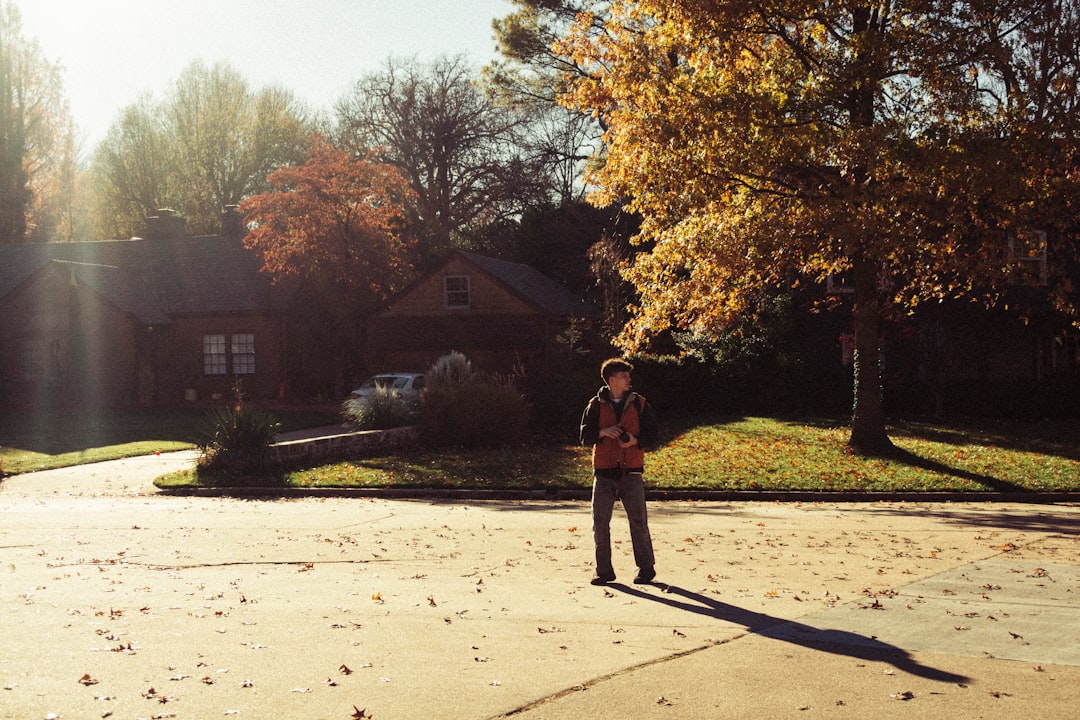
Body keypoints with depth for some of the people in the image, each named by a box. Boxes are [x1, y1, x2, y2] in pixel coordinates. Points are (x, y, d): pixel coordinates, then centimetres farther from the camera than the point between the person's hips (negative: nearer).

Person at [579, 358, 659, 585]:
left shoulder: (639, 404, 6)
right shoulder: (596, 405, 5)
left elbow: (652, 436, 5)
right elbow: (585, 436, 3)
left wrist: (635, 440, -14)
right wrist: (603, 432, -15)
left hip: (631, 472, -1)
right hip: (604, 472, 1)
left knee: (638, 522, -1)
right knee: (600, 522, 0)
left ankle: (646, 568, 13)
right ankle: (604, 571, 10)